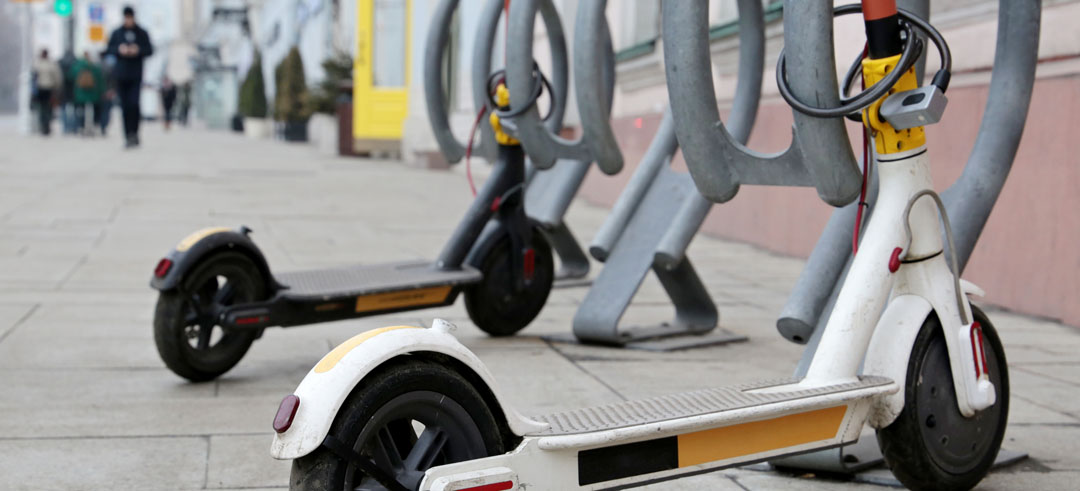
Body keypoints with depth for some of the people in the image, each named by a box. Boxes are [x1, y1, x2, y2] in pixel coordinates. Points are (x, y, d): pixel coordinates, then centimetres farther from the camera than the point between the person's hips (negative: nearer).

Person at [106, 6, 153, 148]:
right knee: (125, 106, 2)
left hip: (136, 74, -2)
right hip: (121, 74, 2)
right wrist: (119, 50, -10)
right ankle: (128, 136, 8)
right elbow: (109, 49, 10)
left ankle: (134, 133, -5)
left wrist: (138, 50, -13)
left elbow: (149, 50, 5)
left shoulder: (142, 33, 5)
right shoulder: (117, 33, 9)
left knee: (134, 103, -16)